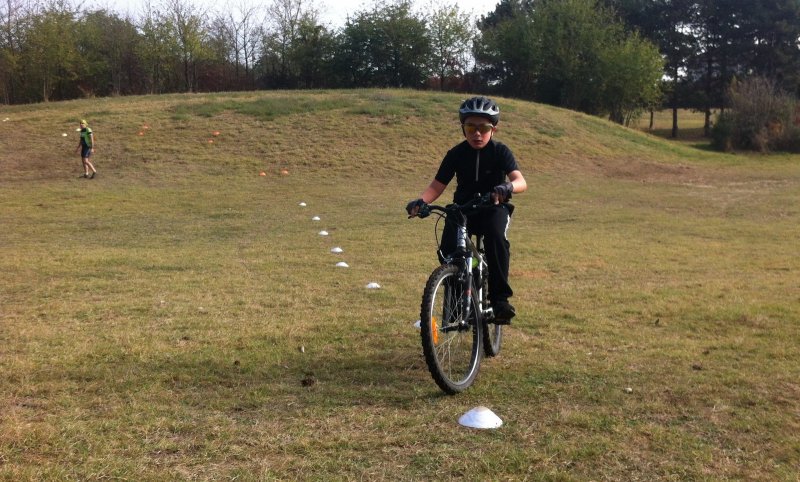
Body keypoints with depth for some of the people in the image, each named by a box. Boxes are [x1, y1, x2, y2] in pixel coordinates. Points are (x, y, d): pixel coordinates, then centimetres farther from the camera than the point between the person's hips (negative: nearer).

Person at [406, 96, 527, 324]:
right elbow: (437, 186, -5)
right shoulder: (456, 154, -4)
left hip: (494, 208, -2)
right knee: (448, 246, -24)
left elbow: (521, 181, -22)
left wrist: (508, 187, -46)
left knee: (496, 236, -34)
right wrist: (421, 201, -26)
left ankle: (499, 297, -25)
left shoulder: (500, 151, -8)